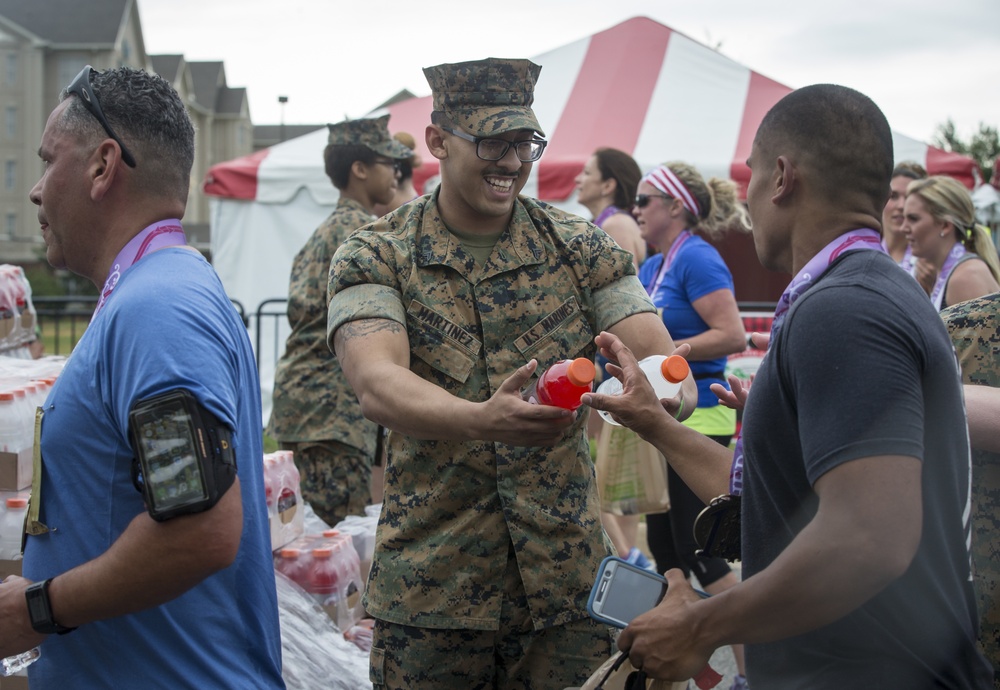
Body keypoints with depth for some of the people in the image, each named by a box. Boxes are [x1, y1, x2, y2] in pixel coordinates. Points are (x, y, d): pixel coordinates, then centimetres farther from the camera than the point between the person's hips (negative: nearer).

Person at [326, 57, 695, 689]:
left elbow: (662, 358, -5)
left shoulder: (582, 249, 4)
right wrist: (481, 420, -40)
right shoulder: (376, 258, -3)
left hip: (568, 578, 2)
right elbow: (377, 385, -20)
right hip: (431, 584, -1)